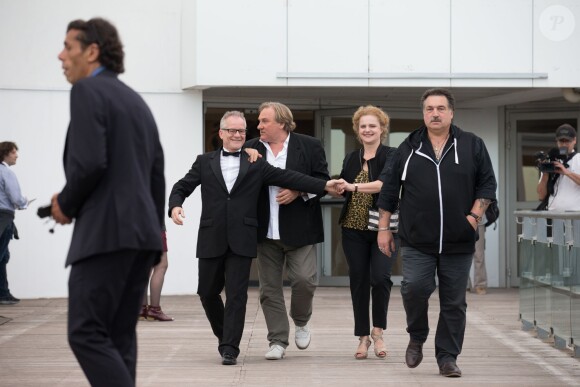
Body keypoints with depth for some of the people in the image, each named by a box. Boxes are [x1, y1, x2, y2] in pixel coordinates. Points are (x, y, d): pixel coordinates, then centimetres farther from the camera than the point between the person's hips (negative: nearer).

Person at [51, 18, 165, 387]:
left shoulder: (87, 90, -6)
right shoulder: (136, 100, 20)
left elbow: (89, 162, -19)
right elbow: (157, 175, 18)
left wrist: (66, 204, -2)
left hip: (107, 232, -9)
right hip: (143, 232, 9)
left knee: (86, 334, -8)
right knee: (119, 338, 10)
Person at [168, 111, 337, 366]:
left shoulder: (256, 164, 8)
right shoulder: (204, 162, 10)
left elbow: (288, 178, 0)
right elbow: (182, 187, 9)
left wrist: (324, 185, -9)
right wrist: (175, 205, -13)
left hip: (241, 240, -1)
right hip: (211, 239, 2)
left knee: (236, 294, -5)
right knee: (207, 292, 9)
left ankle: (230, 348, -1)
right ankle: (225, 335, 32)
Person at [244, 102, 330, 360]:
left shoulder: (309, 146, 1)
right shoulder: (251, 149, 9)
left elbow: (323, 181, 0)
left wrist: (298, 192, -15)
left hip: (298, 229, -3)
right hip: (266, 230, 3)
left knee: (304, 279, -8)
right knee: (269, 287, 4)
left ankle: (301, 320, 22)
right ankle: (278, 340, 12)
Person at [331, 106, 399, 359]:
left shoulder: (391, 156, -4)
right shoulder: (351, 159, 11)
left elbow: (384, 183, -21)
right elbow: (341, 188, 17)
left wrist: (353, 187, -30)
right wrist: (334, 187, -5)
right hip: (354, 230, 4)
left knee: (380, 278, -16)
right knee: (359, 281, 4)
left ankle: (378, 331, 3)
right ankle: (363, 336, 15)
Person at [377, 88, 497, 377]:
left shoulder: (472, 145, 5)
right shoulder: (409, 148, 6)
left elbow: (487, 184, 6)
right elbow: (389, 190, 9)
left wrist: (474, 216, -6)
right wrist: (383, 227, 6)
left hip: (458, 243, 1)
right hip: (417, 241, 0)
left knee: (454, 302, 4)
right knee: (414, 288, -16)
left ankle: (447, 357, 15)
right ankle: (417, 338, 11)